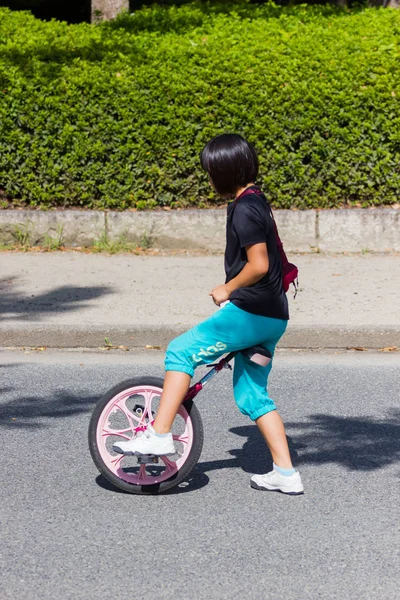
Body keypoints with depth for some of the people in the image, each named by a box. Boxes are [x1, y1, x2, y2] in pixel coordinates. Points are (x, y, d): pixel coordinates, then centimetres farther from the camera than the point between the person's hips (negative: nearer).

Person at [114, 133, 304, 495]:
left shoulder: (244, 209, -15)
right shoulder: (256, 201, 16)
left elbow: (258, 265, -21)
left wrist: (227, 290, -8)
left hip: (251, 311, -10)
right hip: (272, 315, 10)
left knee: (181, 352, -6)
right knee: (252, 395, 14)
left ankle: (160, 436, -9)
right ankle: (286, 474, 14)